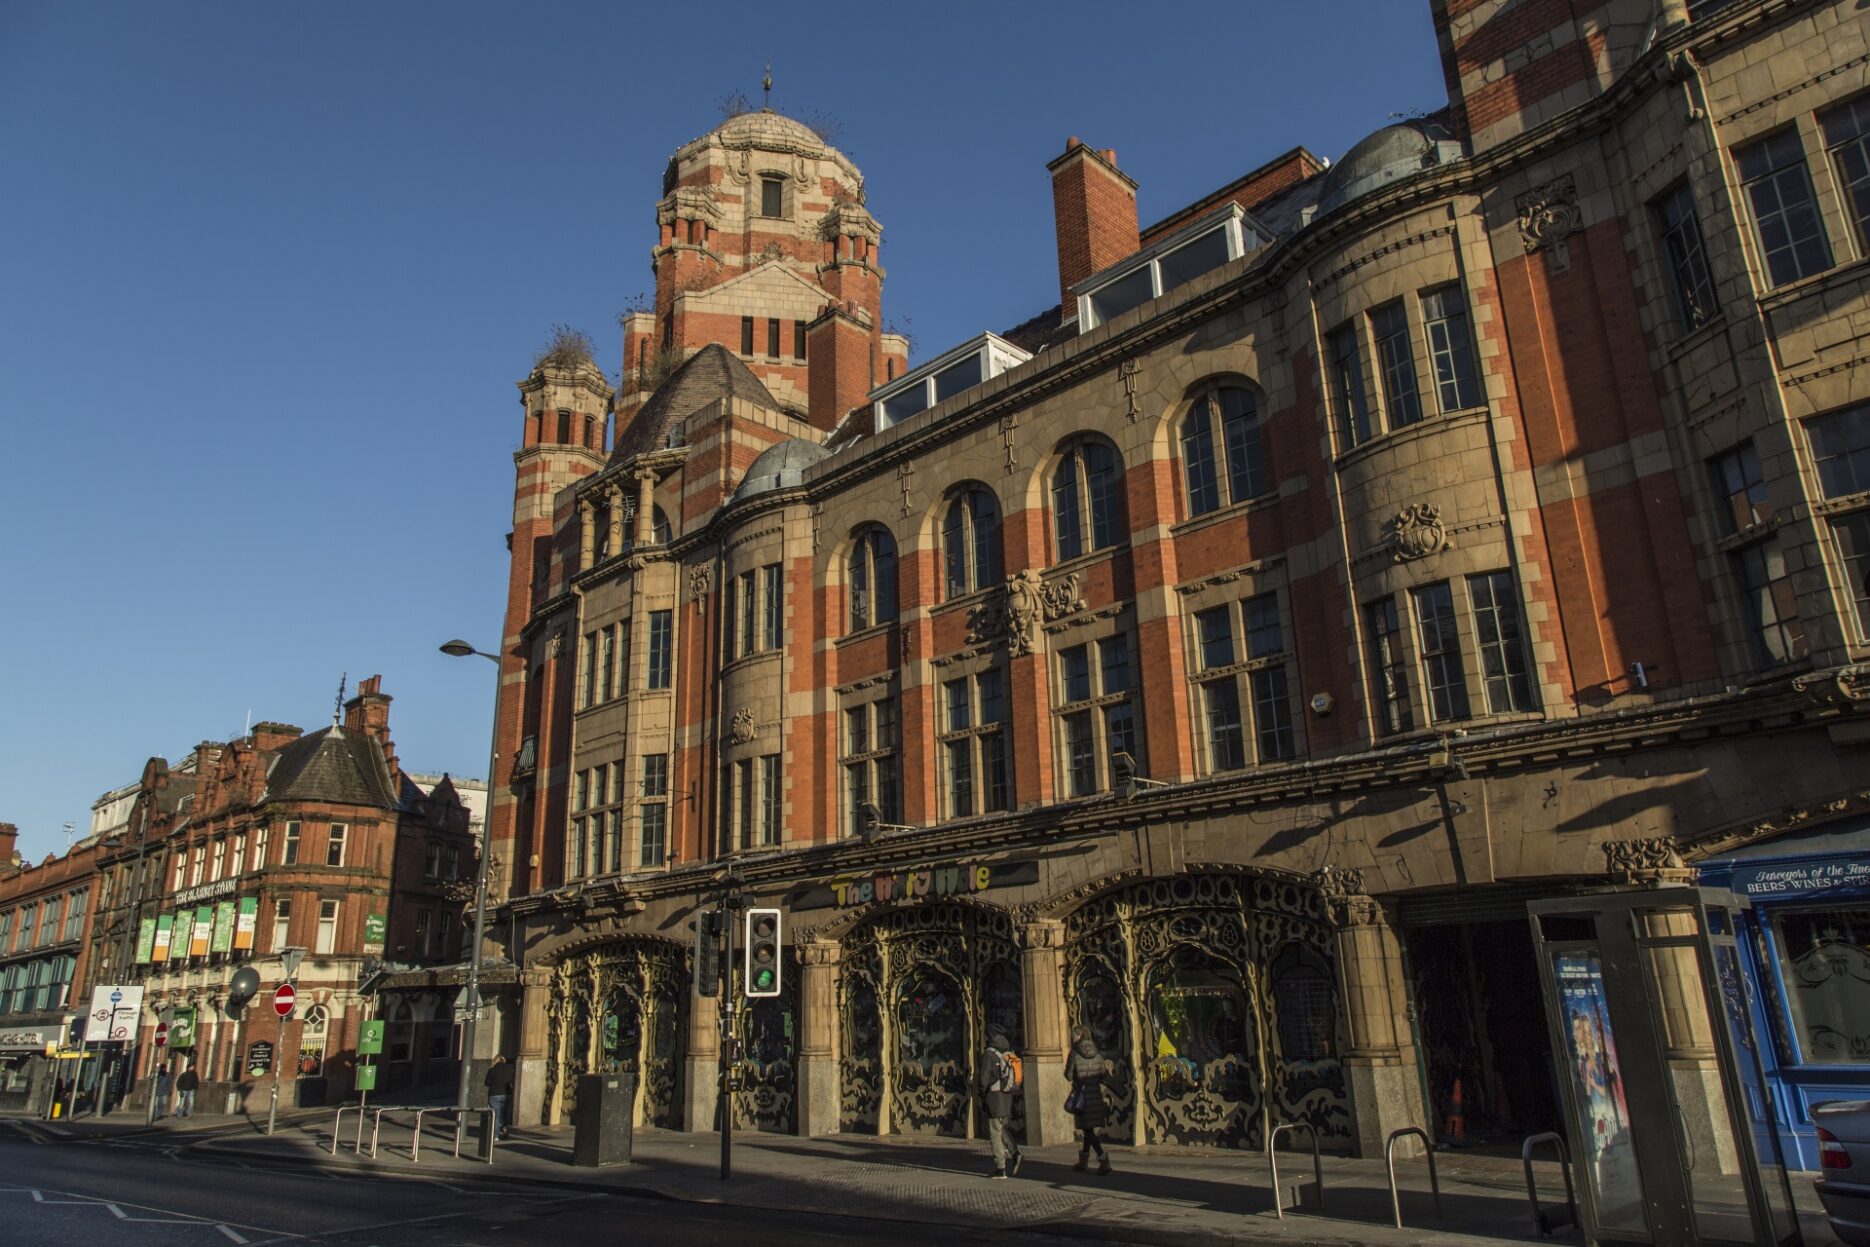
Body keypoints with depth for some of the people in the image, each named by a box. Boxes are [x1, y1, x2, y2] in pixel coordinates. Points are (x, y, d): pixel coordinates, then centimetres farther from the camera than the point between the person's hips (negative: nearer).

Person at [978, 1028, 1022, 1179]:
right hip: (1008, 1098, 6)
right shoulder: (1010, 1054, 8)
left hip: (995, 1098, -6)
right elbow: (1017, 1077, 9)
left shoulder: (989, 1054, -12)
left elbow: (984, 1078, -16)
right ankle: (1013, 1151, -1)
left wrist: (982, 1095, -2)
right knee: (1003, 1129, 21)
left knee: (995, 1133, 1)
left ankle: (1000, 1169, 1)